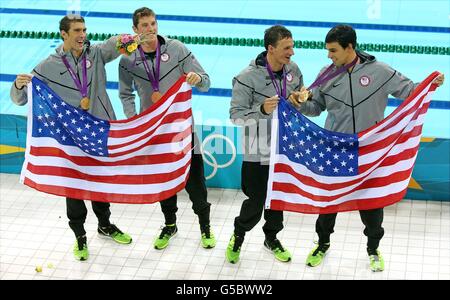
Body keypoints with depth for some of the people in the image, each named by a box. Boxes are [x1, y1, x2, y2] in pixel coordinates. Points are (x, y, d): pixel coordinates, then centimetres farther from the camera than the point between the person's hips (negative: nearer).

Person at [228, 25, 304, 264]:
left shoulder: (293, 70, -2)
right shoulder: (248, 77, -20)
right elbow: (236, 115, -18)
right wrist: (262, 110, -34)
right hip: (259, 153, -5)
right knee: (255, 203, 2)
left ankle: (271, 238, 41)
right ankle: (238, 237, 30)